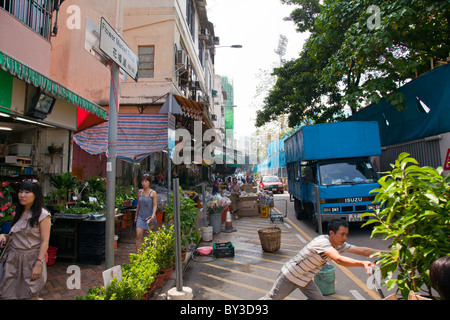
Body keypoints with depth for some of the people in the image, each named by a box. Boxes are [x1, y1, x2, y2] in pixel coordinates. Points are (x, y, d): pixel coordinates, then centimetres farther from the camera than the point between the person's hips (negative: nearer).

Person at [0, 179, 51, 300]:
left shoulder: (42, 215, -10)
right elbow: (15, 235, 21)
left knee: (30, 295, 4)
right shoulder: (17, 213, 10)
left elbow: (44, 242, -12)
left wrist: (39, 264, -17)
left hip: (31, 258, -6)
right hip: (13, 258, 6)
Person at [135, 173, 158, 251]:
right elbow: (138, 204, 16)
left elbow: (155, 205, -9)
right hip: (141, 216, 4)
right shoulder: (140, 191, 8)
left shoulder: (153, 193, -5)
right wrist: (136, 215, 19)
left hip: (149, 217, -3)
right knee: (138, 235, -9)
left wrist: (153, 215, -23)